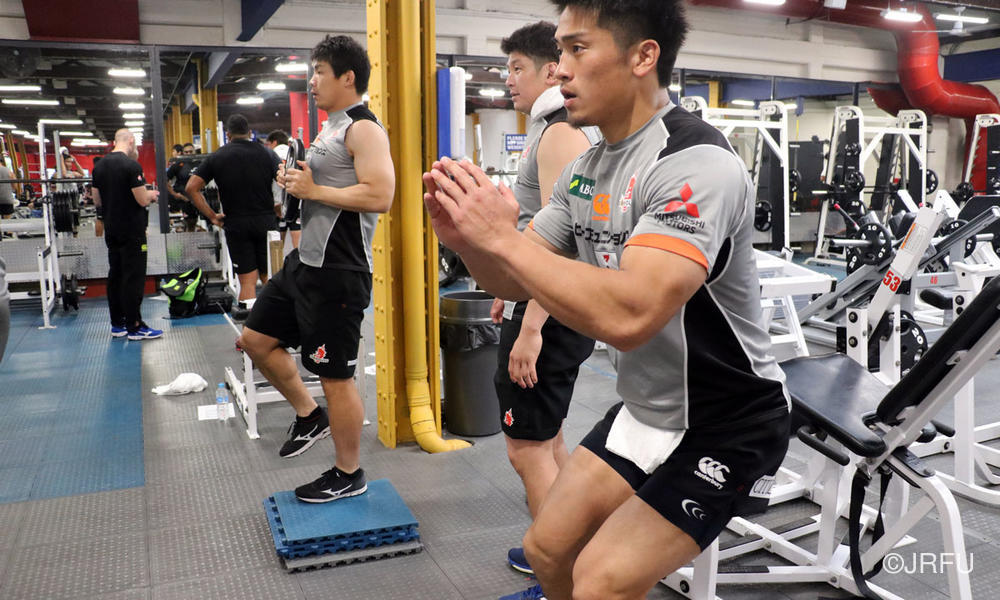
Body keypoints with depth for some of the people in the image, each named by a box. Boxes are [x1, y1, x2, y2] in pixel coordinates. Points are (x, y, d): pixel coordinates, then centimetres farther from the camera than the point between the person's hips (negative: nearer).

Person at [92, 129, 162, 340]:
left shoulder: (99, 166, 9)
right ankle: (134, 327, -2)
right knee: (134, 277, -5)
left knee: (115, 275, 12)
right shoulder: (131, 165, -16)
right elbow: (142, 200, -18)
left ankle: (117, 324, 18)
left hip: (111, 231, 8)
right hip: (132, 230, -8)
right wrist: (152, 194, 3)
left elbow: (97, 200, 16)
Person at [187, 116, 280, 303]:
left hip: (235, 225, 0)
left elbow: (191, 188, -1)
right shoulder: (266, 153, 2)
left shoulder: (216, 157, 4)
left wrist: (212, 216, 3)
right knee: (269, 278, 8)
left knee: (247, 280, 2)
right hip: (266, 222, 0)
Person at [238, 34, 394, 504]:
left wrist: (313, 190, -19)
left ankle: (348, 475, 17)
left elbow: (379, 195, -26)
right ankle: (309, 416, 33)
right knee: (256, 339, 18)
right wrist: (296, 182, 8)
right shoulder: (331, 128, 16)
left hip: (337, 272, -10)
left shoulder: (363, 129, -14)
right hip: (304, 260, 10)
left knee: (335, 376, 0)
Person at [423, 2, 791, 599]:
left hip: (726, 426, -7)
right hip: (646, 409, 8)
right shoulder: (586, 170, 2)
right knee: (548, 550, 11)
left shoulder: (696, 164, -26)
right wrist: (468, 239, -16)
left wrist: (502, 237, -32)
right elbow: (519, 280, 4)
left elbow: (628, 315, -38)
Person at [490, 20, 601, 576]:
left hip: (551, 313, -11)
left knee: (528, 446, -3)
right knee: (548, 434, 19)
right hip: (552, 305, 11)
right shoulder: (570, 129, 17)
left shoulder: (561, 133, -16)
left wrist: (531, 328, -26)